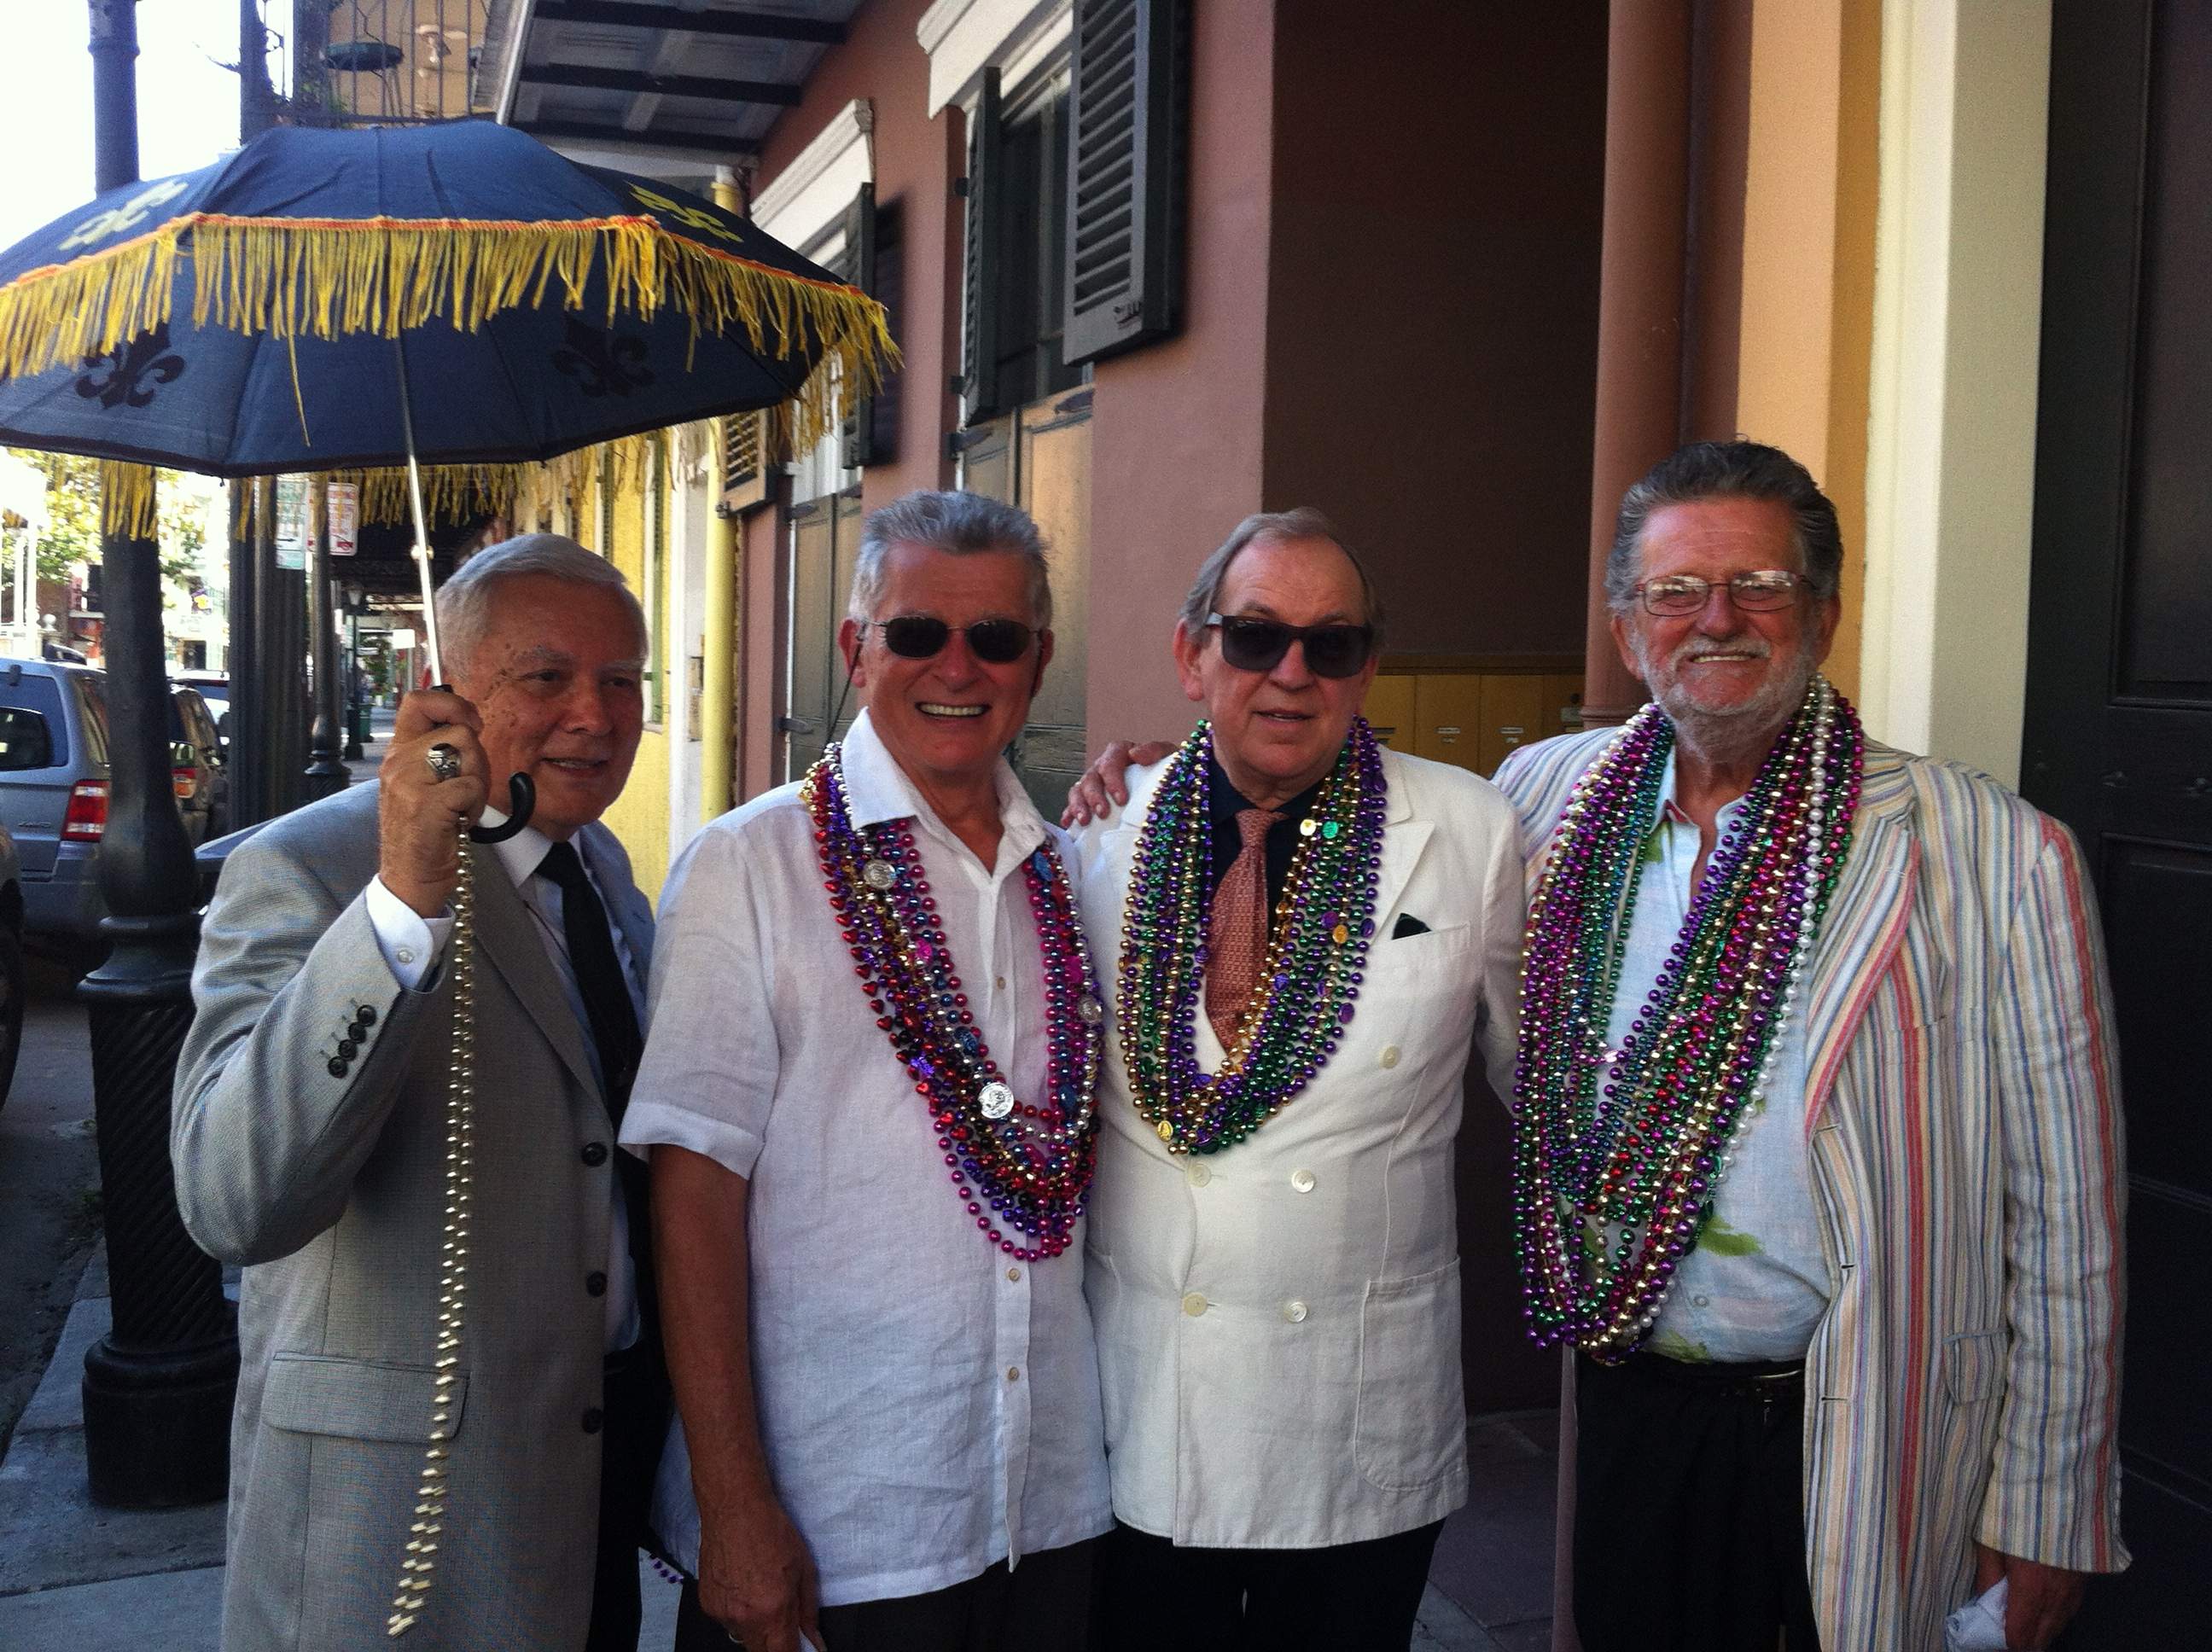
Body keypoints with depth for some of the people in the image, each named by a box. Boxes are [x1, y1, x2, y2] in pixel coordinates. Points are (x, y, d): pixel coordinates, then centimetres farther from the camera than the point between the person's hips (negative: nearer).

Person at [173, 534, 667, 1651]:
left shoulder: (605, 869, 6)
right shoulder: (308, 869, -18)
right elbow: (236, 1202, -32)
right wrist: (404, 897, -40)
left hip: (615, 1428, 7)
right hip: (407, 1470, -7)